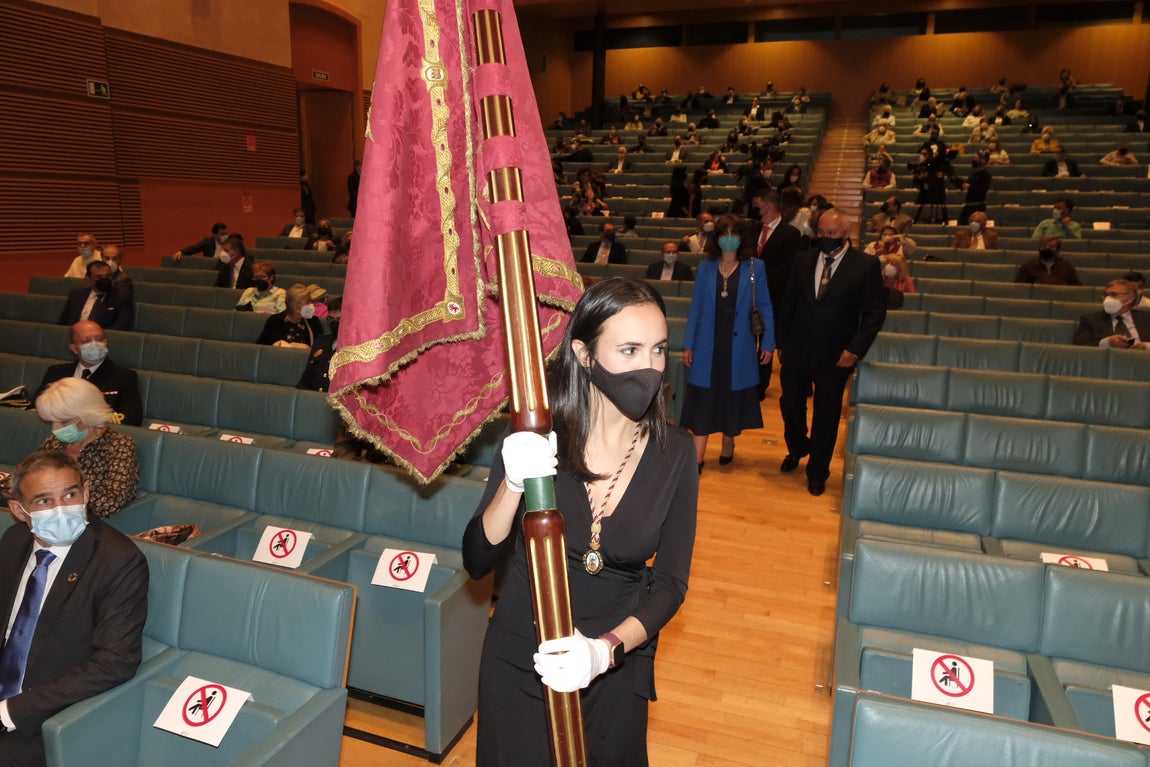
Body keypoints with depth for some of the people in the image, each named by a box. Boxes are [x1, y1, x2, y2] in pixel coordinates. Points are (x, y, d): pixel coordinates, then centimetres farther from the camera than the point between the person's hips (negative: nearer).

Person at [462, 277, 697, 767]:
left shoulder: (673, 454, -13)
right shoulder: (535, 434, -16)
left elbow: (670, 584, -10)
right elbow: (476, 563, -15)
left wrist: (605, 650, -25)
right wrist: (513, 485, -32)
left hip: (617, 670, 1)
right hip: (519, 658, -1)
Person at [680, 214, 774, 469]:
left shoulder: (755, 268, -1)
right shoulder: (705, 267, 4)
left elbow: (765, 307, 1)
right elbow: (695, 308, 5)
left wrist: (768, 343, -3)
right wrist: (688, 345, 1)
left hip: (739, 345, -1)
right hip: (708, 345, 1)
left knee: (734, 397, 11)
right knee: (702, 399, -1)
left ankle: (728, 444, 33)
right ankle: (697, 458, 3)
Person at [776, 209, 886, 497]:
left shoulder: (866, 265, -7)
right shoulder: (803, 260, 3)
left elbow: (875, 312, -7)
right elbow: (788, 304, 8)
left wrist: (855, 349, -14)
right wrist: (782, 341, 6)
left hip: (834, 357, -3)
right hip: (796, 352, 3)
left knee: (826, 415, 10)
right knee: (790, 405, 15)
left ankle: (817, 472, 28)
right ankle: (796, 450, 44)